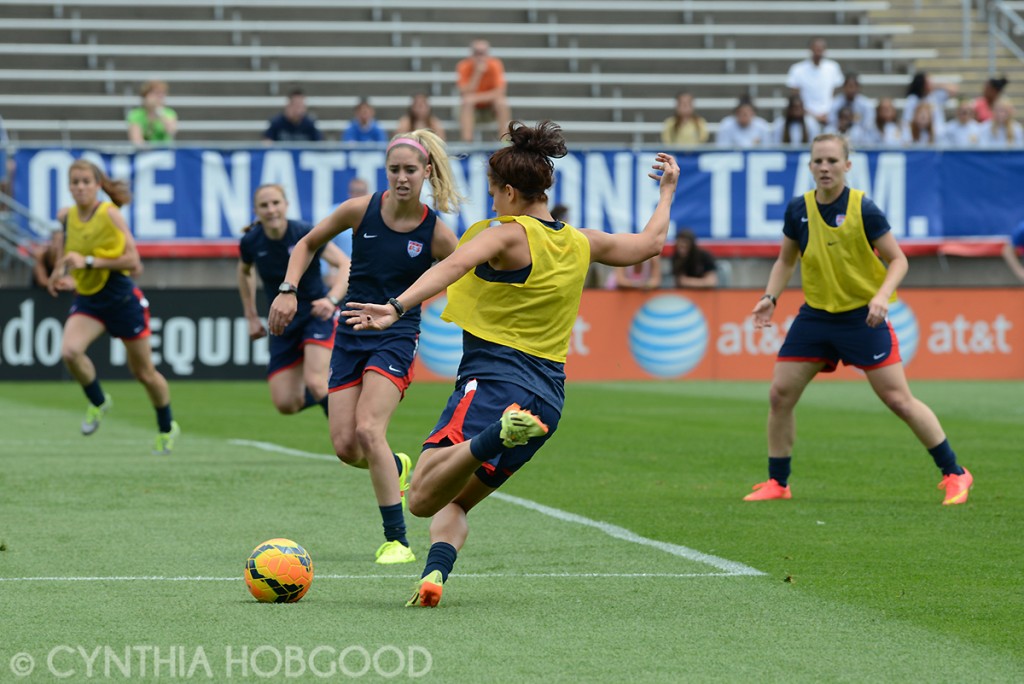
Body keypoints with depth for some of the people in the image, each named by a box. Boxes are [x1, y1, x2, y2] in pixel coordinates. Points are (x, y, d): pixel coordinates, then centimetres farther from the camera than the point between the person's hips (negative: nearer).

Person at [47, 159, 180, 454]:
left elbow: (132, 261, -19)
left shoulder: (110, 214, -16)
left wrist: (89, 262, -25)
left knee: (144, 372, 9)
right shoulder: (66, 216, 0)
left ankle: (167, 427, 34)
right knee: (69, 351, -25)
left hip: (121, 298, -4)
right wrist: (61, 273, 3)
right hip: (87, 299, 4)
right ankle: (98, 402, 4)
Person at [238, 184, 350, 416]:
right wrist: (251, 317, 16)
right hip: (283, 323, 4)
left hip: (317, 314, -4)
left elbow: (345, 265, -24)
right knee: (285, 404, -3)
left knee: (315, 383, -26)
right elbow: (245, 272, 17)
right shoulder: (250, 242, -7)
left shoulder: (305, 233, -19)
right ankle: (325, 396, 29)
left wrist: (331, 300, -41)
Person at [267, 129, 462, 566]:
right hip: (351, 336, 3)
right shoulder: (361, 210, -5)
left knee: (368, 431, -23)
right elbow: (308, 244, 10)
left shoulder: (436, 234, -10)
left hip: (397, 338, -3)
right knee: (345, 446, -3)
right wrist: (288, 290, -2)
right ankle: (398, 467, 35)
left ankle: (398, 541, -16)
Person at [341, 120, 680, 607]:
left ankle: (497, 434, -45)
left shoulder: (507, 234, -5)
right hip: (548, 397, 8)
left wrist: (398, 307, -35)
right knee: (453, 501, 20)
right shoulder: (581, 243, 14)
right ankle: (435, 573, -9)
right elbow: (650, 243, 32)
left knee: (423, 498, -23)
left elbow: (452, 267, -24)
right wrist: (667, 191, 48)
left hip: (494, 382, -8)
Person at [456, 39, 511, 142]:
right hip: (473, 107, 0)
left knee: (502, 102, -31)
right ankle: (466, 141, -37)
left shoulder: (495, 65, -15)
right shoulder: (464, 66, -16)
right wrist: (477, 73, -33)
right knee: (467, 101, -33)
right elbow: (464, 93, -24)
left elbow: (501, 91, -21)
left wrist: (477, 97, -27)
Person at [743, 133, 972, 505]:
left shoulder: (863, 209, -14)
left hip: (862, 316, -4)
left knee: (898, 400, -7)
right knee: (780, 394, -2)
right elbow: (786, 259, 14)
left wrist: (881, 296, -25)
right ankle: (777, 483, 13)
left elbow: (898, 259, -9)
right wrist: (770, 296, -2)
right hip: (815, 314, 4)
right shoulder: (798, 209, -1)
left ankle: (954, 474, 5)